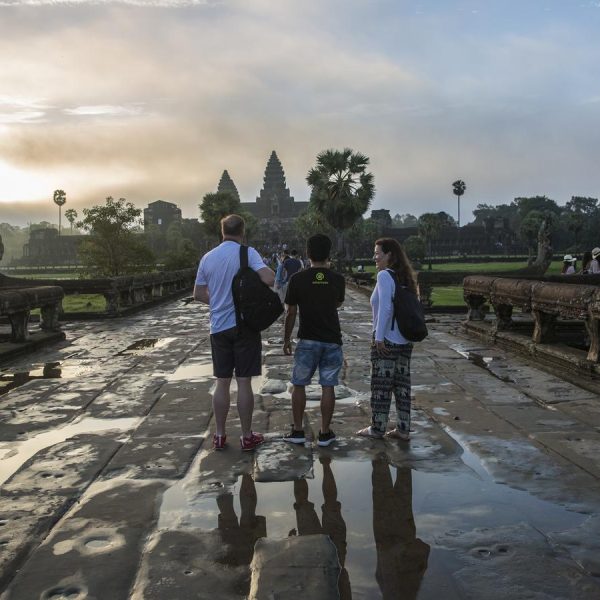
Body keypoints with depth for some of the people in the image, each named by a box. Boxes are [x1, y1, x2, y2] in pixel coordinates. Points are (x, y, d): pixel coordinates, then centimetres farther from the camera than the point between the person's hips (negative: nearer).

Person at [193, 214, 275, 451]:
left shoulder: (208, 258, 5)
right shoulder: (248, 253, -9)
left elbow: (198, 294, 11)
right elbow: (269, 279, -22)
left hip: (218, 327, 4)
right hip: (244, 325, -4)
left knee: (222, 383, 12)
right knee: (244, 382, 3)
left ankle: (219, 436, 18)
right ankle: (247, 437, 12)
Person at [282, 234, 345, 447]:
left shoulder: (298, 279, -8)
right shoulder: (338, 279, -1)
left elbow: (291, 313, -4)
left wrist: (286, 339, 9)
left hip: (307, 341, -2)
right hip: (332, 341, 2)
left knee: (299, 385, 10)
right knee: (328, 386, 6)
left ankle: (298, 431, 14)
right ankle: (325, 433, 11)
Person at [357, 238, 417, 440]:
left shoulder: (385, 275, -13)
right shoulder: (405, 277, 9)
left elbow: (385, 307, -22)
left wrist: (379, 337, -19)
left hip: (386, 341, -7)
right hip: (405, 340, 8)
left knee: (381, 385, 4)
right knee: (402, 384, 11)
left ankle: (377, 428, 14)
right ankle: (403, 429, 17)